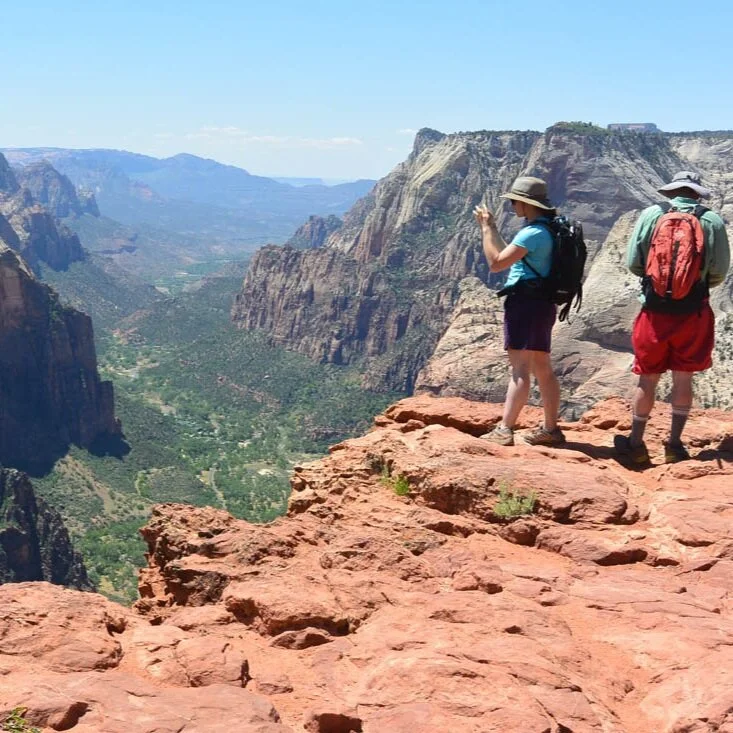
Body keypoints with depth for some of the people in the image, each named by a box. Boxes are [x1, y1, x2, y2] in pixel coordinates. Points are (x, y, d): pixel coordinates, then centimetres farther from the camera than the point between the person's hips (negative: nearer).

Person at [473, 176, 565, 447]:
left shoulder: (533, 232, -16)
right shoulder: (548, 229, 16)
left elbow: (496, 263, -18)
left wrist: (486, 227, -10)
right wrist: (492, 229, 22)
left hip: (526, 302, -10)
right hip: (541, 303, 10)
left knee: (519, 369, -13)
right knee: (542, 369, 13)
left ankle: (504, 430, -14)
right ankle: (551, 429, 18)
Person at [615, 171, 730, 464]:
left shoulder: (651, 214, -3)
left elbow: (633, 263, -4)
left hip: (655, 310, 0)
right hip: (694, 313, 0)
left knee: (648, 378, 10)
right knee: (683, 378, 11)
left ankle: (635, 443, 18)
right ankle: (674, 445, 16)